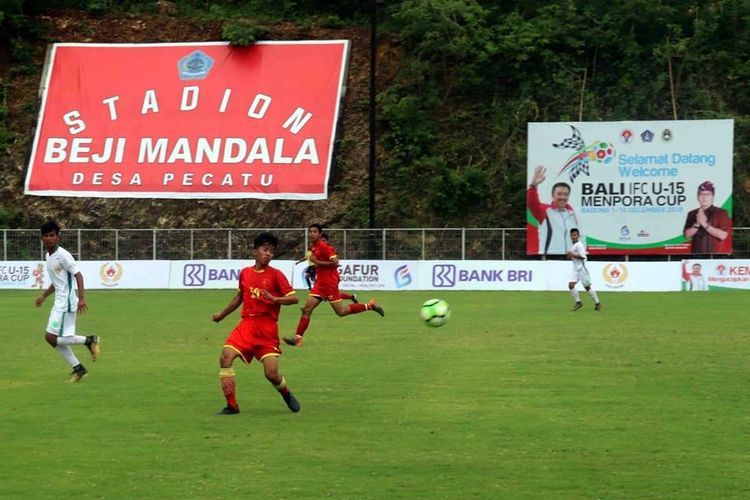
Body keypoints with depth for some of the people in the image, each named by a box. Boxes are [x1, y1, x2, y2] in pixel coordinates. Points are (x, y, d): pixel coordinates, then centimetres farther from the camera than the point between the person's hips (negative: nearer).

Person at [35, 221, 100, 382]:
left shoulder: (62, 255, -13)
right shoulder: (49, 256, 14)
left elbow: (78, 275, -18)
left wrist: (82, 298, -26)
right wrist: (44, 296, 24)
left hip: (67, 303, -9)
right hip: (59, 303, 9)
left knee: (51, 337, -11)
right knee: (56, 339, 7)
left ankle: (89, 340, -2)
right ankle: (78, 369, 14)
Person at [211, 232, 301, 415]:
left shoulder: (275, 275, -3)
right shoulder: (245, 273, 10)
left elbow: (294, 298, -8)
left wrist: (274, 299, -24)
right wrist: (222, 315, 33)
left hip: (267, 329, -3)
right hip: (246, 324, 3)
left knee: (271, 373, -10)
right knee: (226, 357, -19)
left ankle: (287, 394, 27)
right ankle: (231, 405, -10)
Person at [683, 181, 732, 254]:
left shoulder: (721, 213, 0)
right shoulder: (692, 214, 12)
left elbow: (723, 235, -9)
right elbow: (687, 234, 5)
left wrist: (705, 224, -14)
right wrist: (697, 224, -12)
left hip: (716, 256, -3)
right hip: (697, 256, 4)